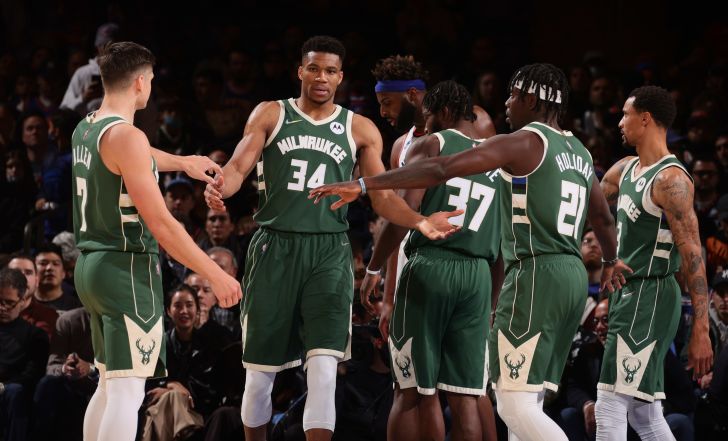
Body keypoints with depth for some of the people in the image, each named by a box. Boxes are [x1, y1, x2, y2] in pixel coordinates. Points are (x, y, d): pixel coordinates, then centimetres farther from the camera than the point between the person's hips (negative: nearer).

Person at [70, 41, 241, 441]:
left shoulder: (85, 130, 10)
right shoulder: (125, 136, -17)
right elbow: (160, 223, -19)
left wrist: (181, 162, 48)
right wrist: (215, 274, -14)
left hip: (91, 266, 9)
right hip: (127, 270, -9)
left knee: (109, 385, 18)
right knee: (127, 390, -10)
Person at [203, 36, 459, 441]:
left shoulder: (360, 130, 9)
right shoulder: (271, 115, 6)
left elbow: (383, 196, 6)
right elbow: (238, 167, -3)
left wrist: (419, 222, -13)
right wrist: (220, 188, -27)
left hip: (329, 251, 0)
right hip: (275, 246, 0)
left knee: (324, 367, -15)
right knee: (260, 370, 6)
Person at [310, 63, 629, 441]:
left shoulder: (523, 143, -6)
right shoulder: (579, 153, 19)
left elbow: (440, 169, -15)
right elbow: (603, 219, 35)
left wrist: (363, 185, -15)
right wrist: (611, 262, 56)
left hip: (535, 273, -9)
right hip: (573, 274, 9)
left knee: (515, 406, -11)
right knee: (526, 405, 12)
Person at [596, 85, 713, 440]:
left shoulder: (670, 180, -16)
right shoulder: (625, 171, 12)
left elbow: (693, 255, -20)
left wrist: (701, 331, -23)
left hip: (650, 298, -10)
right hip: (628, 293, 10)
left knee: (610, 407, -12)